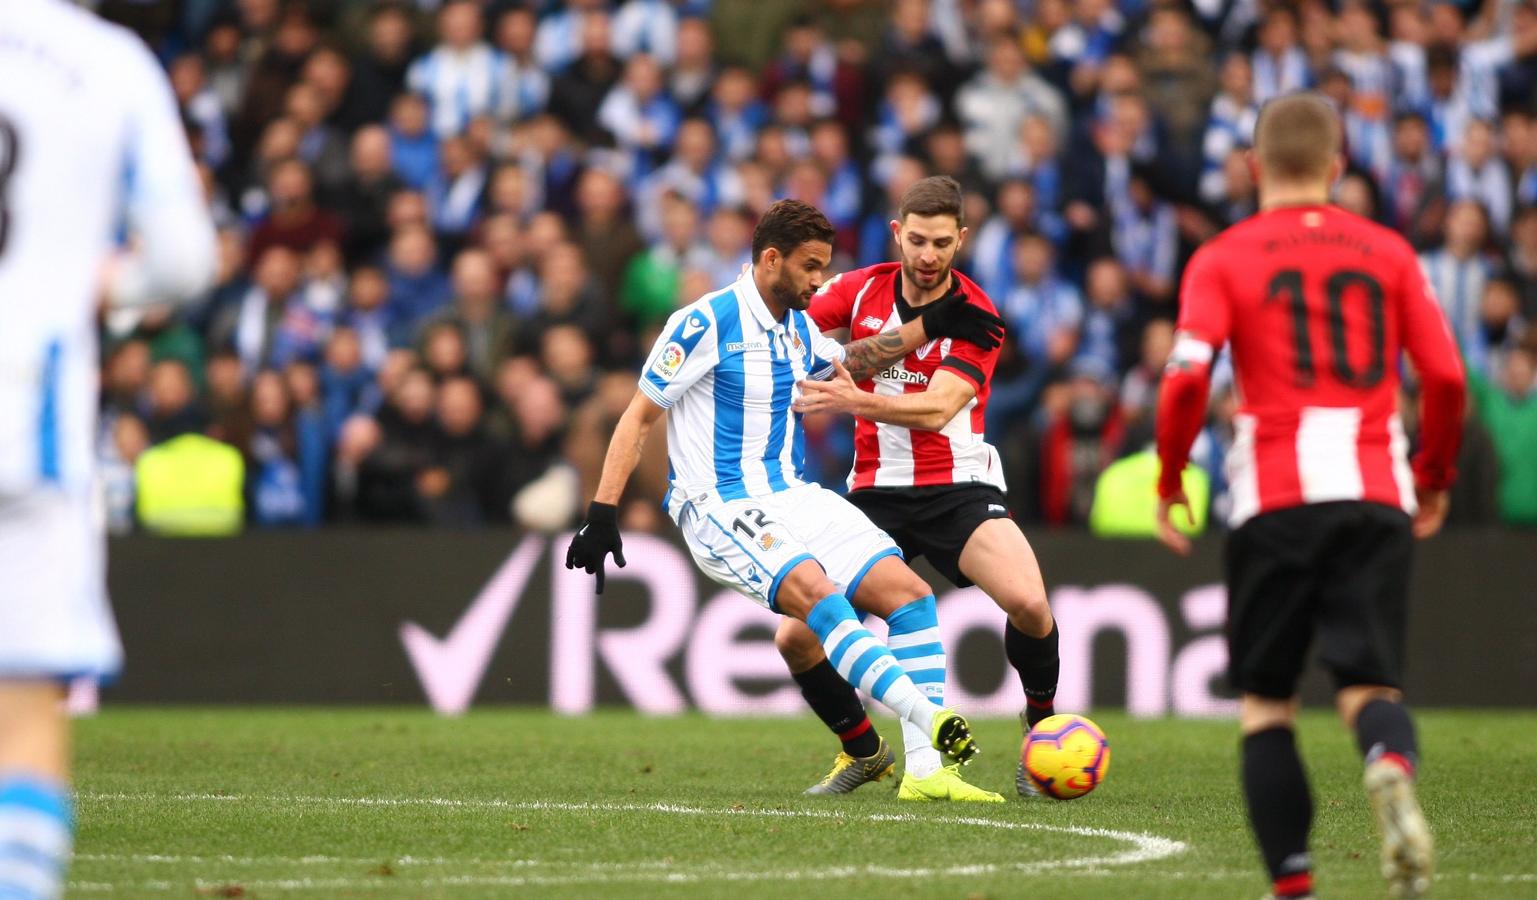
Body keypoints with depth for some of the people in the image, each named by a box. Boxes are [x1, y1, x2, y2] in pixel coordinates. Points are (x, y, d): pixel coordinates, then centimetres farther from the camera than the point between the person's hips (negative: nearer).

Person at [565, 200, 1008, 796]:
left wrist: (928, 327, 26)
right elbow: (639, 417, -6)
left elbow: (849, 362, 37)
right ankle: (933, 723, -44)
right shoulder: (705, 323, -9)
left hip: (794, 498, 8)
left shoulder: (798, 328, 14)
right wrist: (602, 514, -11)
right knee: (812, 590, -34)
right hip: (721, 509, -8)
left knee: (905, 589, -11)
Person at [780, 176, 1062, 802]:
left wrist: (855, 400, -35)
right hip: (875, 489, 3)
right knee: (795, 637, -7)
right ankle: (863, 751, 19)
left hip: (959, 487, -3)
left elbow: (937, 409, -23)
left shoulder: (975, 315, -11)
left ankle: (1041, 731, -1)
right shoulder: (861, 291, 0)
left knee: (1029, 603, -28)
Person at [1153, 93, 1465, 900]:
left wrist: (1168, 482, 4)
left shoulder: (1223, 258, 5)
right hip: (1377, 495, 1)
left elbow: (1186, 378, -8)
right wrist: (1435, 479, 19)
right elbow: (1446, 377, 6)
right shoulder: (1388, 252, 12)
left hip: (1275, 500, -1)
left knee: (1265, 700, 10)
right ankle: (1392, 770, -36)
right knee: (1369, 683, 0)